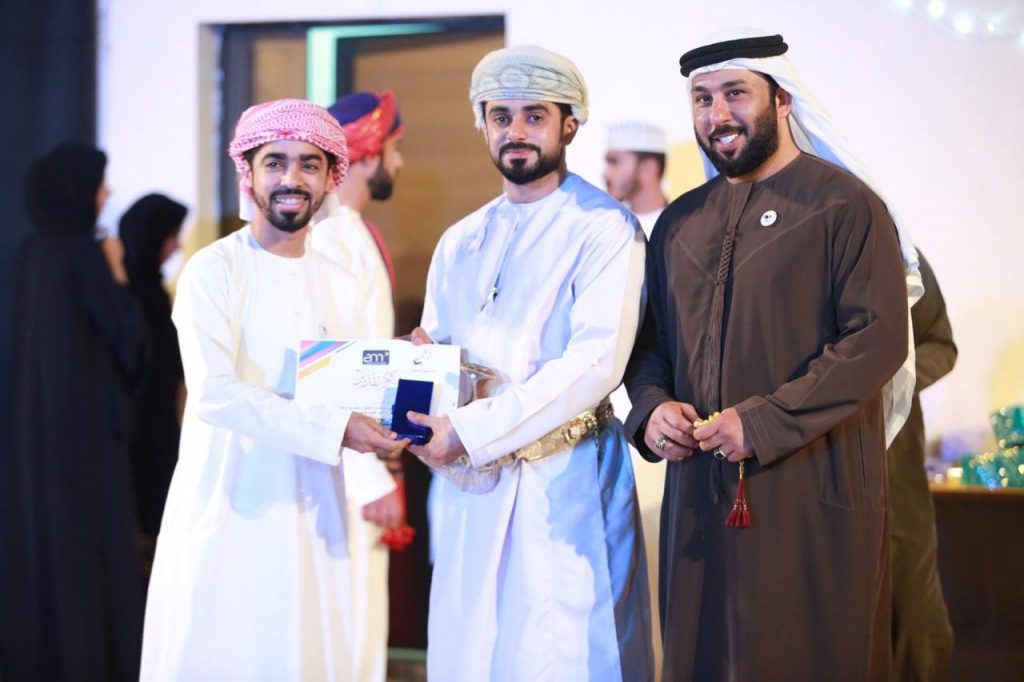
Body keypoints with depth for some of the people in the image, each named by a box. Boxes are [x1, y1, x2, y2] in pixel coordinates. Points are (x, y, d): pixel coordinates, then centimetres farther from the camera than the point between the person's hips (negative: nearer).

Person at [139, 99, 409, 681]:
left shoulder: (341, 285, 11)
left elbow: (361, 394, 10)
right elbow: (215, 393, -18)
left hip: (311, 512, 5)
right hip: (228, 507, -5)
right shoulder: (213, 271, -6)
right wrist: (335, 428, -22)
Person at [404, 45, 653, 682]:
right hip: (469, 491, 6)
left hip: (562, 485, -6)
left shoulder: (603, 229, -6)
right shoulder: (461, 242, 16)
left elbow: (596, 362, -17)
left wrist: (473, 430, -20)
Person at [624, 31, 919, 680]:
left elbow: (877, 341, -14)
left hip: (813, 498, -5)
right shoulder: (680, 223, 14)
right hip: (701, 497, 5)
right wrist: (652, 407, -2)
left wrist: (762, 423, -19)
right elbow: (652, 341, 20)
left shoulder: (845, 205, -4)